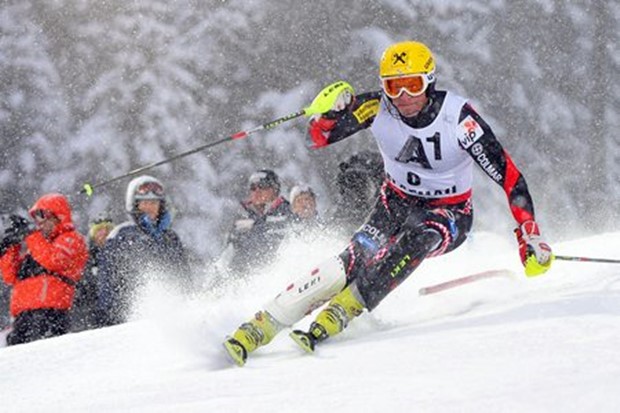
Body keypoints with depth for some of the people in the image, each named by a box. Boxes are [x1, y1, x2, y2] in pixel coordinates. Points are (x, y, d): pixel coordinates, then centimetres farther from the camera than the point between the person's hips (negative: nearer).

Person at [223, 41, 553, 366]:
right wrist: (332, 112, -32)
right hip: (397, 202, 2)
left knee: (418, 239, -35)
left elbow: (507, 174, -21)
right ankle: (260, 327, -22)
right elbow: (320, 137, -9)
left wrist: (530, 234, -25)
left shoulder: (457, 117, -25)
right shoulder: (378, 109, -17)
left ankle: (338, 315, -34)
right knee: (353, 262, -21)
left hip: (449, 214, -2)